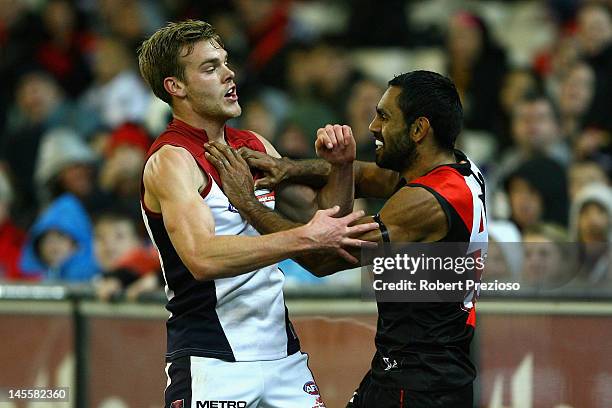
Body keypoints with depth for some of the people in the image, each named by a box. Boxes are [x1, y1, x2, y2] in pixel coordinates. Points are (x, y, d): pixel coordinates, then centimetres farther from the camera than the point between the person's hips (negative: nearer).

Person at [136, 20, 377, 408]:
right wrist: (305, 238, -29)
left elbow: (324, 216, 17)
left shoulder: (254, 146, 12)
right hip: (212, 359, -7)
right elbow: (203, 257, -27)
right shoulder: (171, 159, -11)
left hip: (283, 354, 7)